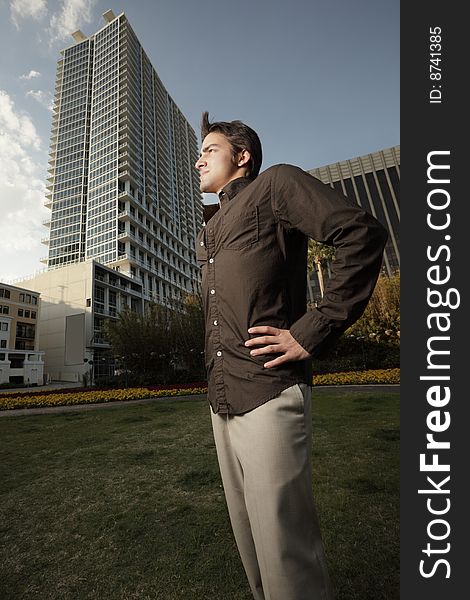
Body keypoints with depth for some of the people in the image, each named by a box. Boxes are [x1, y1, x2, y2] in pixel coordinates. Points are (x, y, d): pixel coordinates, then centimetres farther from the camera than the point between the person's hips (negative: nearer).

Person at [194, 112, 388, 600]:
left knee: (285, 549, 2)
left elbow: (363, 234, -12)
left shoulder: (276, 184, 1)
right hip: (221, 400, 9)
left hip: (268, 395, -8)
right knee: (248, 536, 20)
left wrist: (313, 331, -16)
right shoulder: (207, 230, 23)